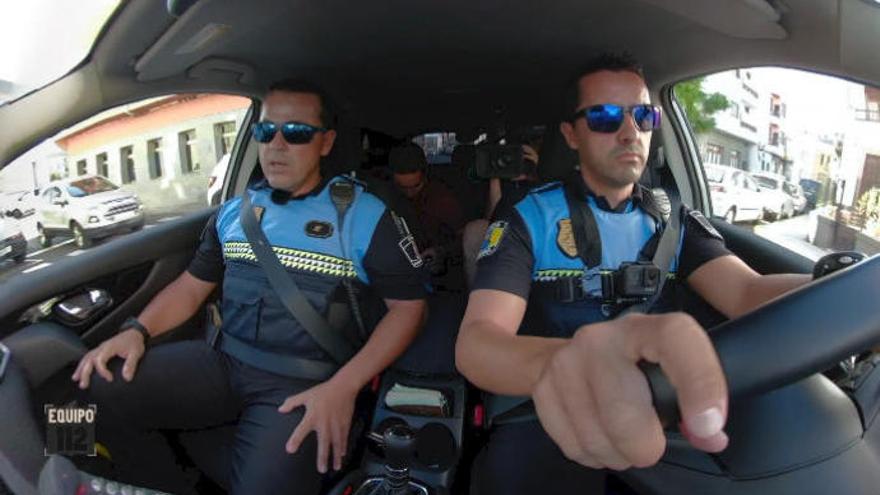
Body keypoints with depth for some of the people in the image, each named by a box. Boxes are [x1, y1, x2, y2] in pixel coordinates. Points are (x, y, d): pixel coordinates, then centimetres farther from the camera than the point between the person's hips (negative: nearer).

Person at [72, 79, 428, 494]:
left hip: (303, 382, -5)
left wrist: (343, 387, -17)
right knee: (101, 388, -12)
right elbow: (192, 286, 19)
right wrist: (138, 330, -2)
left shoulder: (365, 215, -4)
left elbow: (408, 305, -6)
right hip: (222, 361, 6)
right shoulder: (234, 212, 12)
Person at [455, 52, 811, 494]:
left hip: (653, 416, 4)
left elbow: (747, 292, -10)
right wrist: (560, 363, -44)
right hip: (540, 419, -3)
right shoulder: (527, 218, -6)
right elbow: (475, 342, -21)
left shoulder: (672, 221, 8)